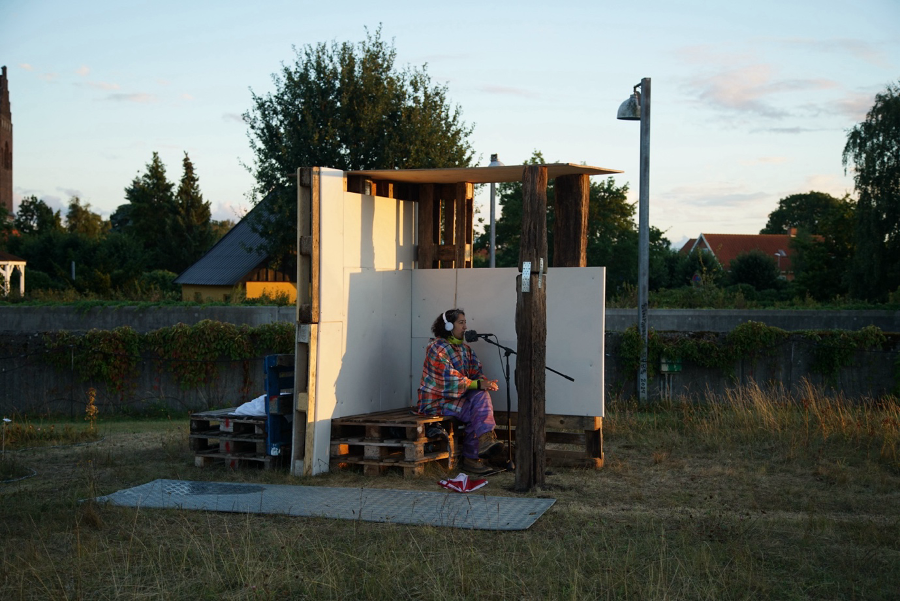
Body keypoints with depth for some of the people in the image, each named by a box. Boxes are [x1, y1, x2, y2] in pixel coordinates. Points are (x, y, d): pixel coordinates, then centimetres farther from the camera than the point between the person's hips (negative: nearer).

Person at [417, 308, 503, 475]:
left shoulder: (465, 349, 13)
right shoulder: (437, 348, -15)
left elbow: (477, 372, 7)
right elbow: (449, 378, -23)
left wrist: (487, 383, -17)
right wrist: (478, 384, -27)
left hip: (456, 396, 7)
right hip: (436, 401, -7)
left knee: (482, 396, -23)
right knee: (480, 412, -25)